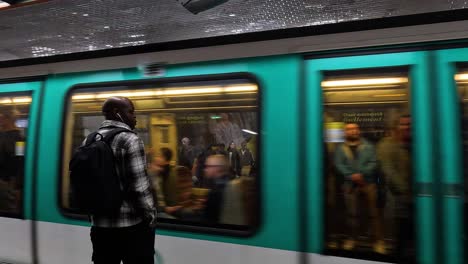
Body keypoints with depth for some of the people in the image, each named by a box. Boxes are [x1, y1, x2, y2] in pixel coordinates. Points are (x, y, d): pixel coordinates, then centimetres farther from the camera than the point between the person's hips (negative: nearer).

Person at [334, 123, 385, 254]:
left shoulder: (368, 146, 7)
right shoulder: (340, 148, 7)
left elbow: (373, 163, -3)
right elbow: (339, 165, -4)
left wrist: (362, 174, -16)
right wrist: (351, 176, -17)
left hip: (368, 183, -1)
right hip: (350, 184, 1)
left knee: (373, 212, 1)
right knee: (352, 213, 9)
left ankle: (378, 240, 10)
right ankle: (352, 238, 22)